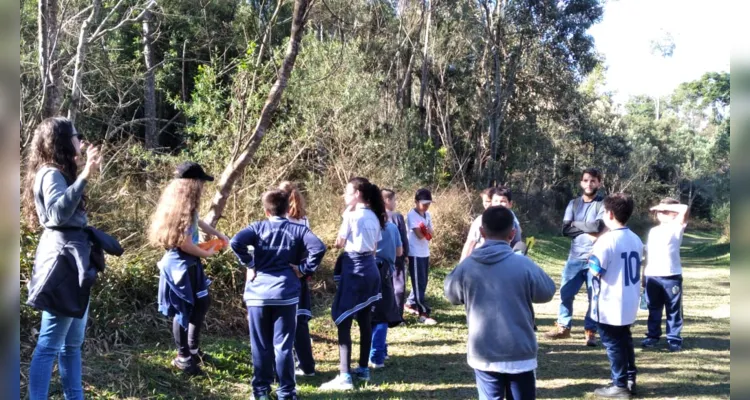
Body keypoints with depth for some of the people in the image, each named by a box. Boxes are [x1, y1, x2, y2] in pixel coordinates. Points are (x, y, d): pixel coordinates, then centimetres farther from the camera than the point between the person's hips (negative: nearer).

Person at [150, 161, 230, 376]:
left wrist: (218, 234, 22)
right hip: (180, 265, -11)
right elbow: (184, 243, -25)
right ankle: (183, 357, 18)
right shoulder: (182, 209, -25)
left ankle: (193, 348, 34)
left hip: (189, 263, 11)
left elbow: (197, 222, 28)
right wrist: (206, 253, -9)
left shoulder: (188, 207, 6)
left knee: (203, 302, 20)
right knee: (183, 311, 3)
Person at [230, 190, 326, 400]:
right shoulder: (298, 229, 1)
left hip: (258, 293, 1)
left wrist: (249, 264, -3)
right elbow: (319, 248, -14)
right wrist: (304, 269, -3)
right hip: (285, 293, 0)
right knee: (283, 345, 5)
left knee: (260, 345, 10)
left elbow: (236, 242, -15)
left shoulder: (258, 227, 1)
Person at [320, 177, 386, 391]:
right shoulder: (374, 217, 11)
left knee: (343, 322, -7)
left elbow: (339, 243, -3)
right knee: (364, 321, 15)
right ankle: (363, 369, 25)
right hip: (370, 269, 9)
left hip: (355, 270, -9)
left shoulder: (351, 215, -12)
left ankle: (345, 377, -9)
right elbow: (375, 248, 14)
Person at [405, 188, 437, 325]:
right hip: (415, 254, -8)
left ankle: (410, 304, 32)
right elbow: (419, 235, -21)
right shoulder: (411, 215, -14)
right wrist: (427, 231, -3)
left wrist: (427, 230, -16)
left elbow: (431, 233, 6)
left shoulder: (427, 215, 10)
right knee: (419, 283, -6)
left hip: (425, 253, 8)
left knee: (422, 282, 16)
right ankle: (423, 313, -5)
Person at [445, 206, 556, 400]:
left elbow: (452, 295, 9)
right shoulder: (524, 265, -14)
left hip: (483, 354, 2)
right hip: (520, 354, -1)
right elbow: (547, 293, 2)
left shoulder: (466, 266, -8)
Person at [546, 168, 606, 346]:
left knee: (594, 296, 3)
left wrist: (576, 224, -7)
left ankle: (590, 331, 15)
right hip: (575, 258, 4)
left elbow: (599, 226, -20)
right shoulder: (573, 203, 9)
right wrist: (587, 231, -11)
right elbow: (565, 229, -2)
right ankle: (563, 327, 23)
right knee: (565, 293, 8)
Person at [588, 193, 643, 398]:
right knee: (625, 340, 19)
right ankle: (630, 380, 26)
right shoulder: (636, 239, 6)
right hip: (629, 303, 8)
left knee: (613, 344, 3)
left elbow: (594, 270, -18)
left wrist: (594, 251, 0)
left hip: (610, 305, -8)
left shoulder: (607, 240, -20)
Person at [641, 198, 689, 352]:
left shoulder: (676, 227, -1)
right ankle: (653, 335, 22)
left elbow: (684, 209, -19)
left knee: (673, 310, 3)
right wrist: (643, 275, 14)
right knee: (653, 309, 12)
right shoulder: (653, 231, 16)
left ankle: (674, 339, 9)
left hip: (671, 276, -5)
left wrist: (665, 206, -9)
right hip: (652, 276, 5)